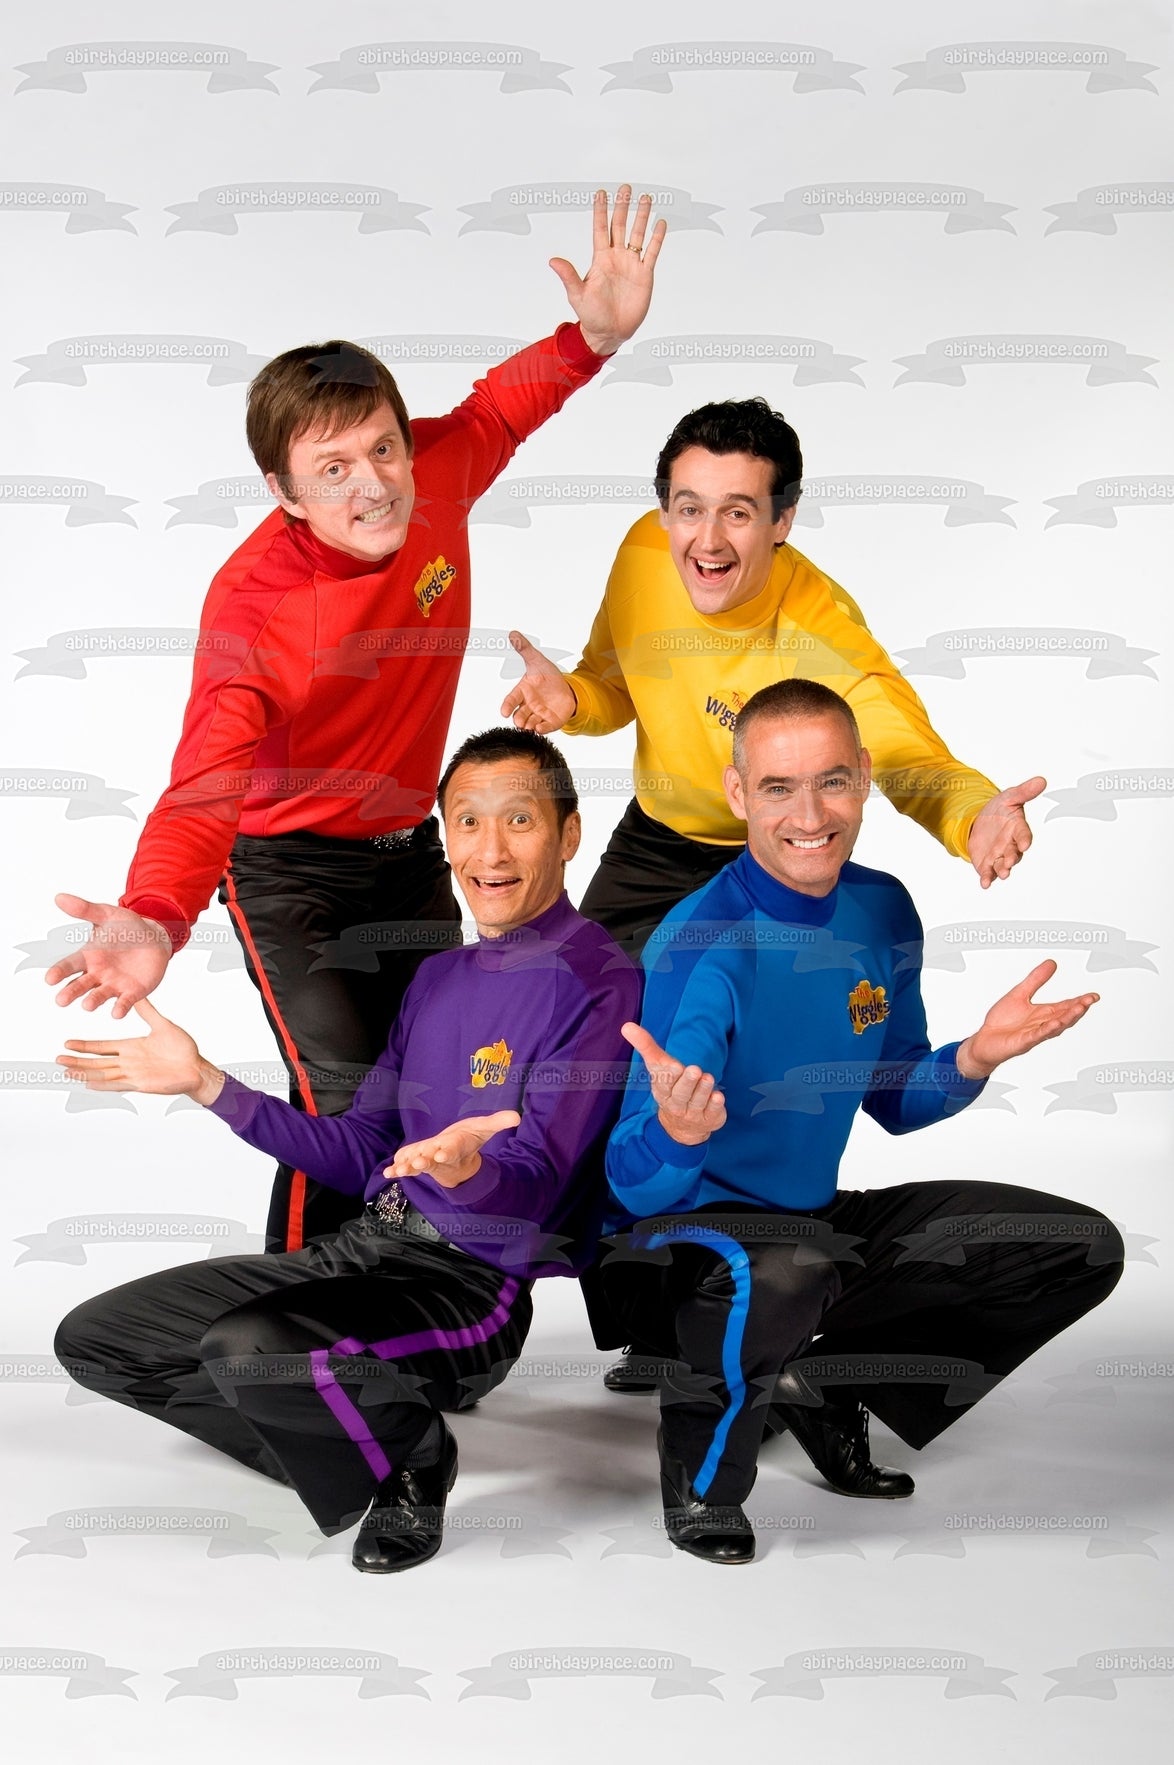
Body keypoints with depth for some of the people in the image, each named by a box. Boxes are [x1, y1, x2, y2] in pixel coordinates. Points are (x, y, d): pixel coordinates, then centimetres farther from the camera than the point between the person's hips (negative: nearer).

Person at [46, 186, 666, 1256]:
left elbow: (498, 406, 8)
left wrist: (598, 333, -6)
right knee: (345, 1105, -15)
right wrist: (156, 919, -57)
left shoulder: (435, 481, -16)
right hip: (292, 874, -6)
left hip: (409, 849, 6)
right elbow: (208, 785, -39)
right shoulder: (251, 605, -31)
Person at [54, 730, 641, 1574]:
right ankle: (345, 1447, 10)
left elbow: (532, 1188, -18)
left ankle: (412, 1464, -4)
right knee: (94, 1338, 4)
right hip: (363, 1247, 8)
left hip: (474, 1281, -8)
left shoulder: (596, 982, -12)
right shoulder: (440, 976, 15)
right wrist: (205, 1082, 9)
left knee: (249, 1348, -34)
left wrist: (466, 1170, -42)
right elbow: (362, 1154, 14)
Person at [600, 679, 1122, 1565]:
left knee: (1084, 1248, -2)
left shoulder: (883, 910, -1)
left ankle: (822, 1383, 7)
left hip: (818, 1219, 7)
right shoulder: (701, 947, -22)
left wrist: (974, 1060, -9)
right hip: (680, 1239, -7)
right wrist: (674, 1132, -47)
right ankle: (702, 1470, -9)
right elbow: (635, 1187, -24)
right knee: (782, 1277, -42)